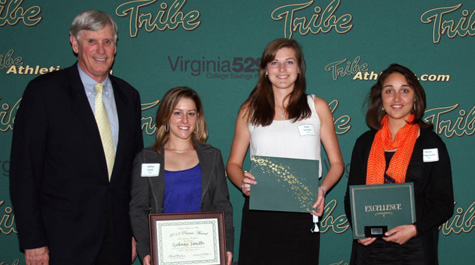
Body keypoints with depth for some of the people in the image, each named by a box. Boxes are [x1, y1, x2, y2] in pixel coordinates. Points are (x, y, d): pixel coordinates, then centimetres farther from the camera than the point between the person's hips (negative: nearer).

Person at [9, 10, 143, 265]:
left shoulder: (128, 95, 9)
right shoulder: (44, 91, -6)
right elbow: (23, 172, -8)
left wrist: (137, 231, 10)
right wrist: (32, 241, -11)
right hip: (63, 241, -4)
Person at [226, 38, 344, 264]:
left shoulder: (317, 107, 8)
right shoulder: (250, 110, 10)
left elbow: (336, 163, 9)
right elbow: (233, 163, 12)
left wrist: (322, 189, -10)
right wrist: (243, 182, -9)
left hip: (302, 213, 0)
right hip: (258, 214, 1)